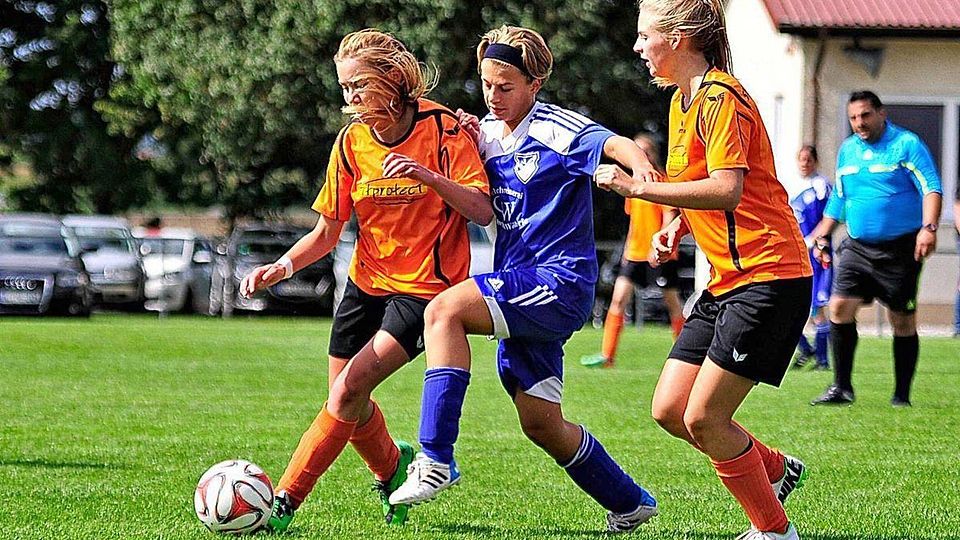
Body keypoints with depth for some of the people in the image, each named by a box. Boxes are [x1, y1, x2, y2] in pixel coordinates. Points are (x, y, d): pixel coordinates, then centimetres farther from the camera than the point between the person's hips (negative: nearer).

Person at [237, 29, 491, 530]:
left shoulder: (442, 128, -13)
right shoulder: (351, 142, -1)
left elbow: (483, 210, -19)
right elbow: (327, 231, 5)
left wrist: (427, 176, -32)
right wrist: (283, 266, -13)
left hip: (425, 285, -6)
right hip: (367, 281, 6)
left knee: (350, 387, -19)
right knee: (347, 400, 8)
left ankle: (283, 502, -15)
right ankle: (392, 466, 40)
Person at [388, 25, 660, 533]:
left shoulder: (555, 128, -9)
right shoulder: (490, 135, 12)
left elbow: (612, 143, -26)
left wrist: (640, 166, -49)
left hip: (559, 281, -9)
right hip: (523, 286, 9)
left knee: (444, 310, -27)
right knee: (540, 424, 12)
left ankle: (436, 460, -31)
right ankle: (630, 504, 31)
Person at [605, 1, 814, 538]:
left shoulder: (720, 98, -15)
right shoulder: (683, 101, 16)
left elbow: (727, 190, -27)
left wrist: (637, 187, -25)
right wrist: (676, 228, 9)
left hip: (768, 276, -10)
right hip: (727, 281, 10)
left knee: (703, 418, -10)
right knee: (669, 409, 5)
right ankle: (776, 469, 23)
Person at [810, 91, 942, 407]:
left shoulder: (907, 144, -6)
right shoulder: (847, 150, 12)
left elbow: (931, 188, -15)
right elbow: (838, 200, 23)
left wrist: (929, 228, -29)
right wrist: (822, 238, 18)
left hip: (901, 249, -5)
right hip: (857, 247, 5)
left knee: (902, 320, 0)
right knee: (840, 307, -9)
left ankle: (902, 394, 9)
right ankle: (842, 387, -1)